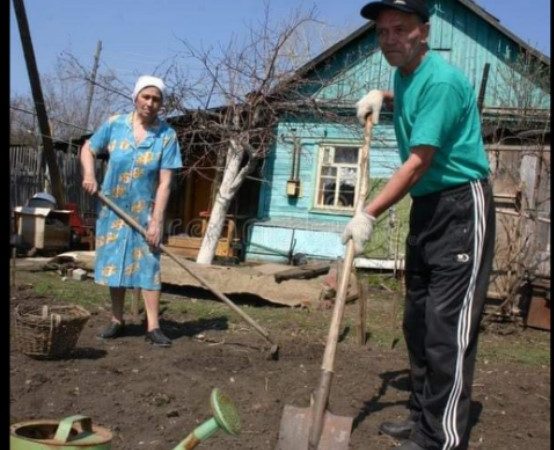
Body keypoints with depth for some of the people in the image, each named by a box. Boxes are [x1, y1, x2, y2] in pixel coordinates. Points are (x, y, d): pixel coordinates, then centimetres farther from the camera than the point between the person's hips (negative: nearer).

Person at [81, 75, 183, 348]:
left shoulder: (167, 135, -11)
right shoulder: (115, 124, -5)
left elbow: (164, 182, -14)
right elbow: (88, 149, 8)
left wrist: (156, 221, -18)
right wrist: (89, 174, -12)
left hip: (145, 211, -2)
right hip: (113, 209, 2)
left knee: (149, 265, -3)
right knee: (113, 264, 9)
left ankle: (153, 327, 1)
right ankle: (117, 321, 22)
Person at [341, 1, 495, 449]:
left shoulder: (441, 80, -19)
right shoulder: (404, 75, 10)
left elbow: (418, 164, -22)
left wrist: (369, 215, -21)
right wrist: (381, 96, 16)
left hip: (461, 208, -10)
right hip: (425, 208, 10)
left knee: (447, 327, -9)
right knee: (418, 321, 13)